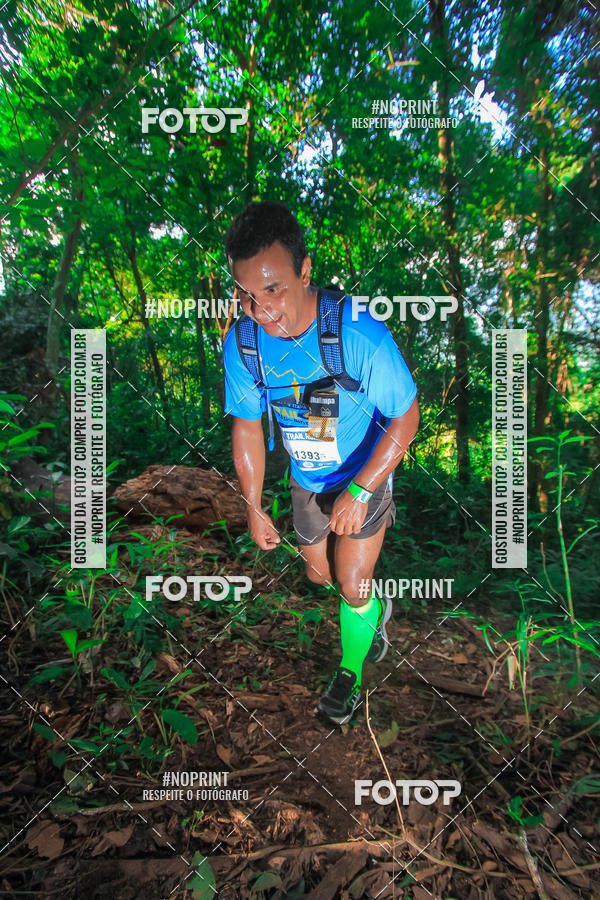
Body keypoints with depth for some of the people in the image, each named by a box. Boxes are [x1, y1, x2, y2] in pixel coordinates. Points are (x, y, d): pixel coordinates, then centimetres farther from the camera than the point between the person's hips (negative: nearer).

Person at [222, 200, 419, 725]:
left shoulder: (362, 335, -32)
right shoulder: (241, 344, -19)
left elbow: (405, 418, -20)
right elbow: (247, 427, -6)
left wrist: (359, 493, -25)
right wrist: (254, 508, -3)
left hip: (366, 475, -4)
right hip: (306, 483, 4)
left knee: (352, 587, 1)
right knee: (320, 576, 20)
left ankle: (351, 670, 36)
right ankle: (375, 608, 56)